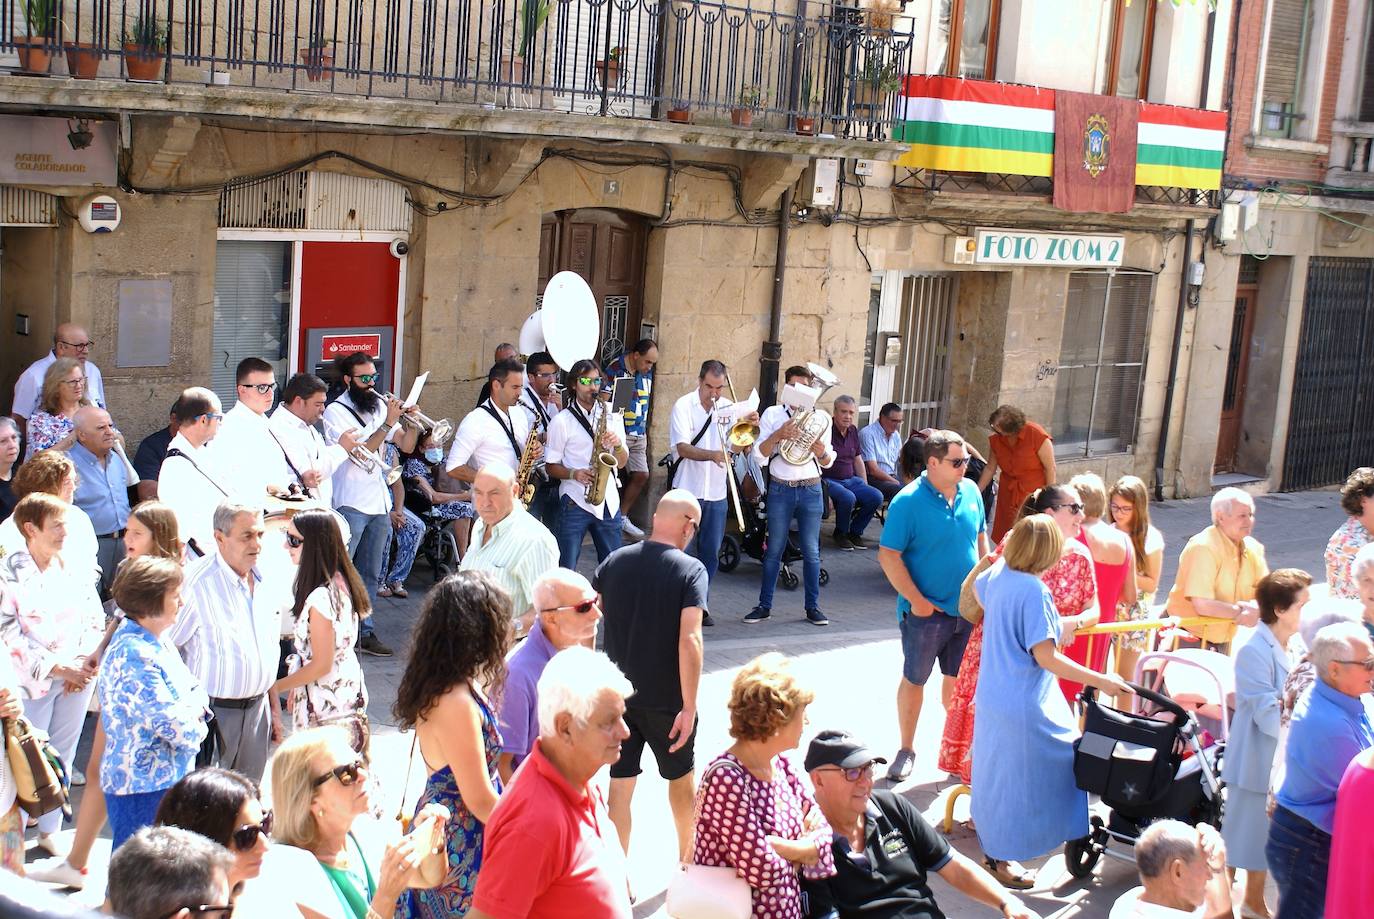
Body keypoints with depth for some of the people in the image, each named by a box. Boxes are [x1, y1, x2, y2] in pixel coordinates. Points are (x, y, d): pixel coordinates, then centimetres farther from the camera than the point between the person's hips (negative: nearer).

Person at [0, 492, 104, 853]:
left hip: (78, 678, 4)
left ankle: (49, 831, 25)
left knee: (63, 756, 11)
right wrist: (57, 667, -17)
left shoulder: (73, 569, 5)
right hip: (33, 681, -4)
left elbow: (95, 619, 9)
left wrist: (87, 661, -8)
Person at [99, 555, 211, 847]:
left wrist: (194, 705, -7)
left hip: (169, 778, 10)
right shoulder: (133, 655, -22)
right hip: (144, 786, -10)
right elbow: (171, 724, -23)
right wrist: (196, 727, -3)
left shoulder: (155, 642, 10)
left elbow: (196, 690, 15)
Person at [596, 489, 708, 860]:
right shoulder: (691, 570, -13)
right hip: (666, 700, -2)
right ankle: (687, 854, 39)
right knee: (680, 777, 20)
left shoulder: (614, 561, 0)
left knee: (620, 785, 8)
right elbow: (689, 640, -22)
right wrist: (689, 706, -19)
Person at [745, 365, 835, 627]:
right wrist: (778, 435, -22)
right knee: (774, 551, 5)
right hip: (781, 490, -1)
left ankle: (812, 606, 15)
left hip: (811, 490, 1)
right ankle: (764, 606, 13)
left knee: (811, 552, 5)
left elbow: (828, 462, 8)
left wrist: (821, 452, -15)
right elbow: (760, 455, -6)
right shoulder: (772, 414, 2)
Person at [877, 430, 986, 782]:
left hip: (968, 607, 5)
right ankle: (906, 750, 24)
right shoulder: (908, 501, -17)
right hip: (926, 610, -5)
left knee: (959, 679, 15)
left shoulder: (971, 492, 1)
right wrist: (916, 600, -17)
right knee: (914, 680, 10)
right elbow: (888, 555, -17)